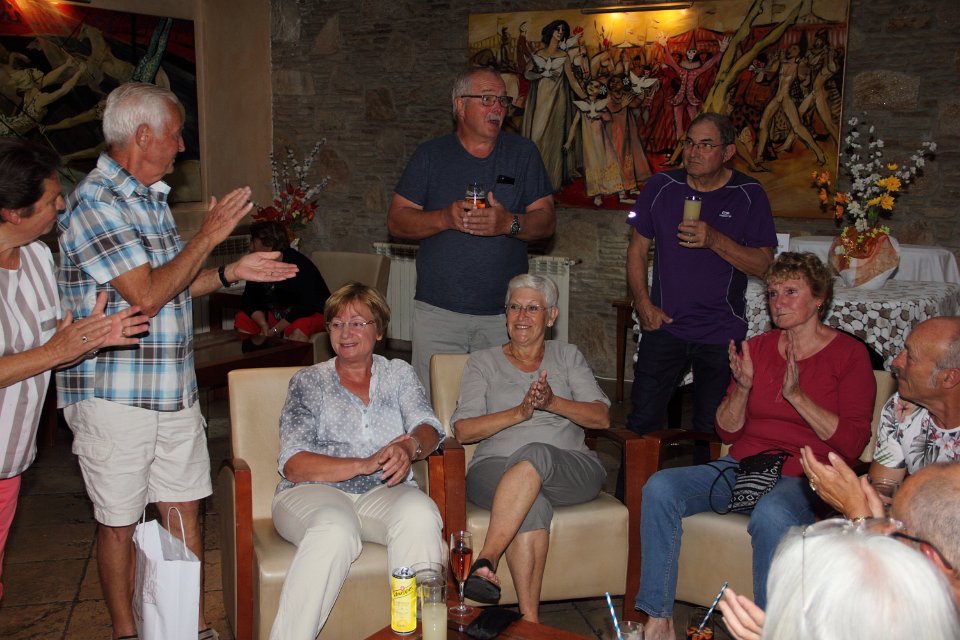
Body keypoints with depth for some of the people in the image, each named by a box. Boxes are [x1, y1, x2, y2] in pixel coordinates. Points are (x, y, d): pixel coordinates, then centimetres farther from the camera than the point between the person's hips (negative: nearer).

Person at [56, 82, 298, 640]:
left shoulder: (151, 197, 13)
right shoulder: (96, 203, -16)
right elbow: (146, 295, -23)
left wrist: (232, 272, 8)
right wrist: (208, 236, -16)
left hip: (175, 390, 8)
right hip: (115, 396, -8)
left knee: (184, 511, 13)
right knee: (121, 524, 7)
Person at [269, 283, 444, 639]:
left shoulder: (399, 374, 19)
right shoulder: (308, 382, 11)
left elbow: (428, 428, 4)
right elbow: (292, 463, -2)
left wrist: (410, 447, -22)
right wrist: (365, 464, -17)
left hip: (384, 493, 2)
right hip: (314, 492, -2)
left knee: (419, 513, -33)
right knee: (335, 530, -37)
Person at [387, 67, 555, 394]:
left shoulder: (523, 153, 7)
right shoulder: (430, 155, 6)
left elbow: (546, 221, 4)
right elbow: (396, 221, 2)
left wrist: (509, 223, -16)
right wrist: (445, 218, -15)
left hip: (505, 313, 1)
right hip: (438, 310, 0)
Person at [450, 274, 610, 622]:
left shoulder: (567, 356, 20)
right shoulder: (482, 362, 17)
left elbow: (601, 417, 7)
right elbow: (463, 430, 2)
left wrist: (553, 402, -12)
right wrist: (519, 412, -13)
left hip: (571, 468, 0)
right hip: (496, 469, 0)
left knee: (535, 454, -38)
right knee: (533, 505, -38)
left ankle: (485, 561, -42)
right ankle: (530, 620, -39)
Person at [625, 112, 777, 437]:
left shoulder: (749, 195, -3)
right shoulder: (662, 187, 2)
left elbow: (762, 263, -6)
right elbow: (637, 250, 9)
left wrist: (715, 240, -21)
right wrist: (644, 304, -1)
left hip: (722, 334, -1)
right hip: (664, 326, 1)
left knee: (712, 429, 6)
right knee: (641, 423, 0)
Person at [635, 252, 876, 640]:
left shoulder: (849, 353, 1)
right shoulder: (757, 347, 14)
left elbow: (852, 443, -7)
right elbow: (727, 431, 13)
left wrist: (796, 395, -15)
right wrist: (743, 387, -5)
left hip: (804, 477, -5)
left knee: (771, 515, -39)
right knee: (659, 488, -20)